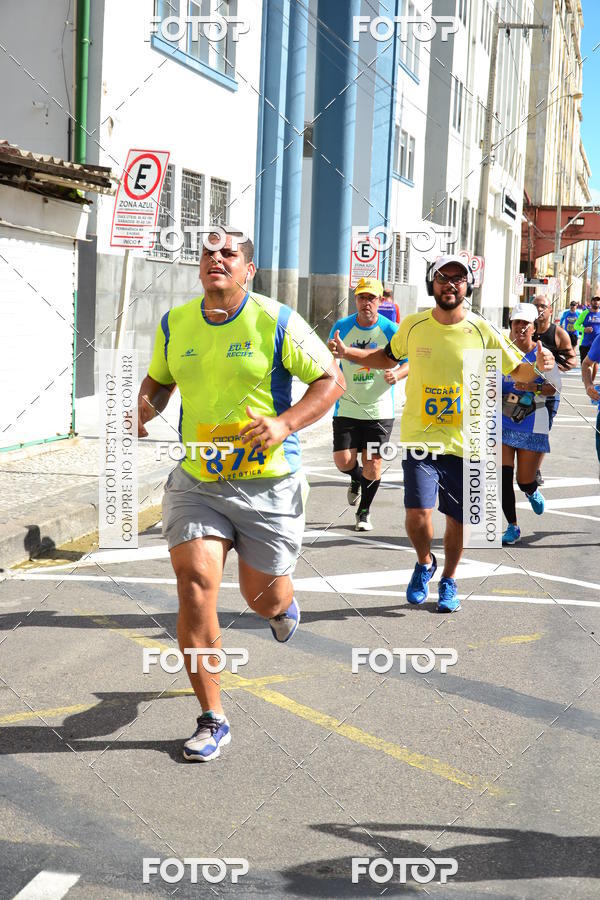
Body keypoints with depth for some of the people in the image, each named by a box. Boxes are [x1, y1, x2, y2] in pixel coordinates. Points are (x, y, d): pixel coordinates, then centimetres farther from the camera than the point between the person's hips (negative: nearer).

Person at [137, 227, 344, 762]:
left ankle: (283, 603, 52)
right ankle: (212, 720, 1)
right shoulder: (175, 323, 5)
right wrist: (145, 407, -1)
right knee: (195, 587, -13)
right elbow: (158, 379, 22)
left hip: (269, 482, -2)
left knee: (262, 597, 8)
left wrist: (284, 424, -20)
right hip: (196, 480, 3)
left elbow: (332, 381, -5)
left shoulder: (276, 321, -8)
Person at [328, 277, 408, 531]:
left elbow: (409, 362, 3)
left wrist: (398, 373, -19)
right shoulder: (342, 327, -1)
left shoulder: (390, 330, -5)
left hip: (379, 410, -1)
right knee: (343, 461, -6)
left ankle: (364, 512, 22)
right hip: (347, 407, 1)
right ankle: (356, 479, 32)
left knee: (373, 464, -1)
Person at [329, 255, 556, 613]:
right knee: (418, 516, -14)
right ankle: (425, 563, 20)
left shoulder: (483, 331, -6)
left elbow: (516, 370, 2)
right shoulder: (413, 325, -2)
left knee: (458, 520, 10)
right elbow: (388, 357, 17)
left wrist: (539, 366, -20)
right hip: (421, 438, 0)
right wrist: (347, 353, 3)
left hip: (466, 443, 0)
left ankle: (449, 581, 37)